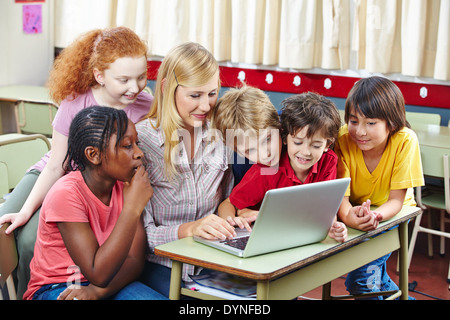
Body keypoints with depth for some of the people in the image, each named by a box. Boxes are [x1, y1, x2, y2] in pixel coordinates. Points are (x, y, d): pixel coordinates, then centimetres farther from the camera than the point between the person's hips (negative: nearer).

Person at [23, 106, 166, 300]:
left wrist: (96, 291, -24)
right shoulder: (66, 194, -20)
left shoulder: (125, 186, -2)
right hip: (56, 289, -5)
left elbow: (135, 261, -6)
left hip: (110, 284, 5)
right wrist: (132, 208, -27)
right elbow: (99, 274, -24)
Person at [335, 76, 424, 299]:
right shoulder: (343, 139, -23)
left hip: (390, 214, -2)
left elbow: (396, 200, -23)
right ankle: (396, 293, 12)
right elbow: (340, 193, -26)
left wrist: (374, 216, -45)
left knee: (363, 275, -18)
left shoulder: (405, 141, -26)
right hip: (354, 211, 2)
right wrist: (349, 216, -50)